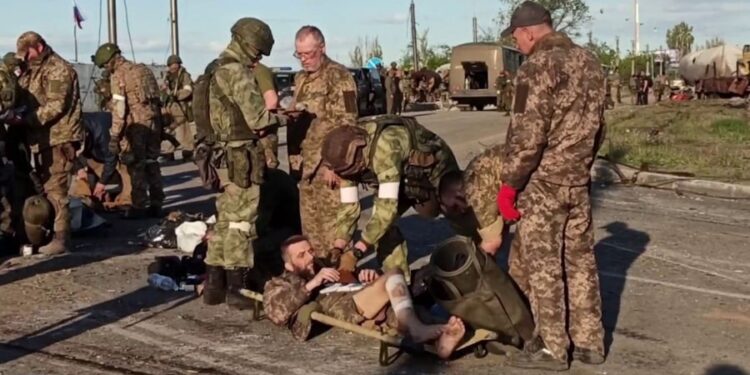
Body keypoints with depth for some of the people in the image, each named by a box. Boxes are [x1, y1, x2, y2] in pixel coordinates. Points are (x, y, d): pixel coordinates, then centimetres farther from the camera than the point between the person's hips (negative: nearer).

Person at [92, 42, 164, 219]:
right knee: (151, 163, 13)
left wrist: (114, 136, -12)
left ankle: (139, 207, 2)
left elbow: (118, 106, -13)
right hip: (153, 121, 7)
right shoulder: (143, 70, 16)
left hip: (136, 125, -7)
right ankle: (156, 204, 17)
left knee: (136, 166, 0)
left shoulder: (118, 75, -7)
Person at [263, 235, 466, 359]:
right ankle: (417, 330, -45)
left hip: (376, 308, 6)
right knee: (392, 277, -25)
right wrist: (311, 284, -7)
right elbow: (276, 314, -1)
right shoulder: (280, 284, 23)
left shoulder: (330, 268, 39)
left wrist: (369, 278, 6)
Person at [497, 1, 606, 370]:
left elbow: (527, 135, -20)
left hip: (542, 182, -8)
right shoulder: (588, 61, 10)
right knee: (580, 260, 14)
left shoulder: (538, 65, -16)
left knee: (541, 266, 3)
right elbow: (597, 126, 15)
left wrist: (509, 184, -13)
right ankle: (589, 341, 22)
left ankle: (552, 348, 11)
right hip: (578, 180, 8)